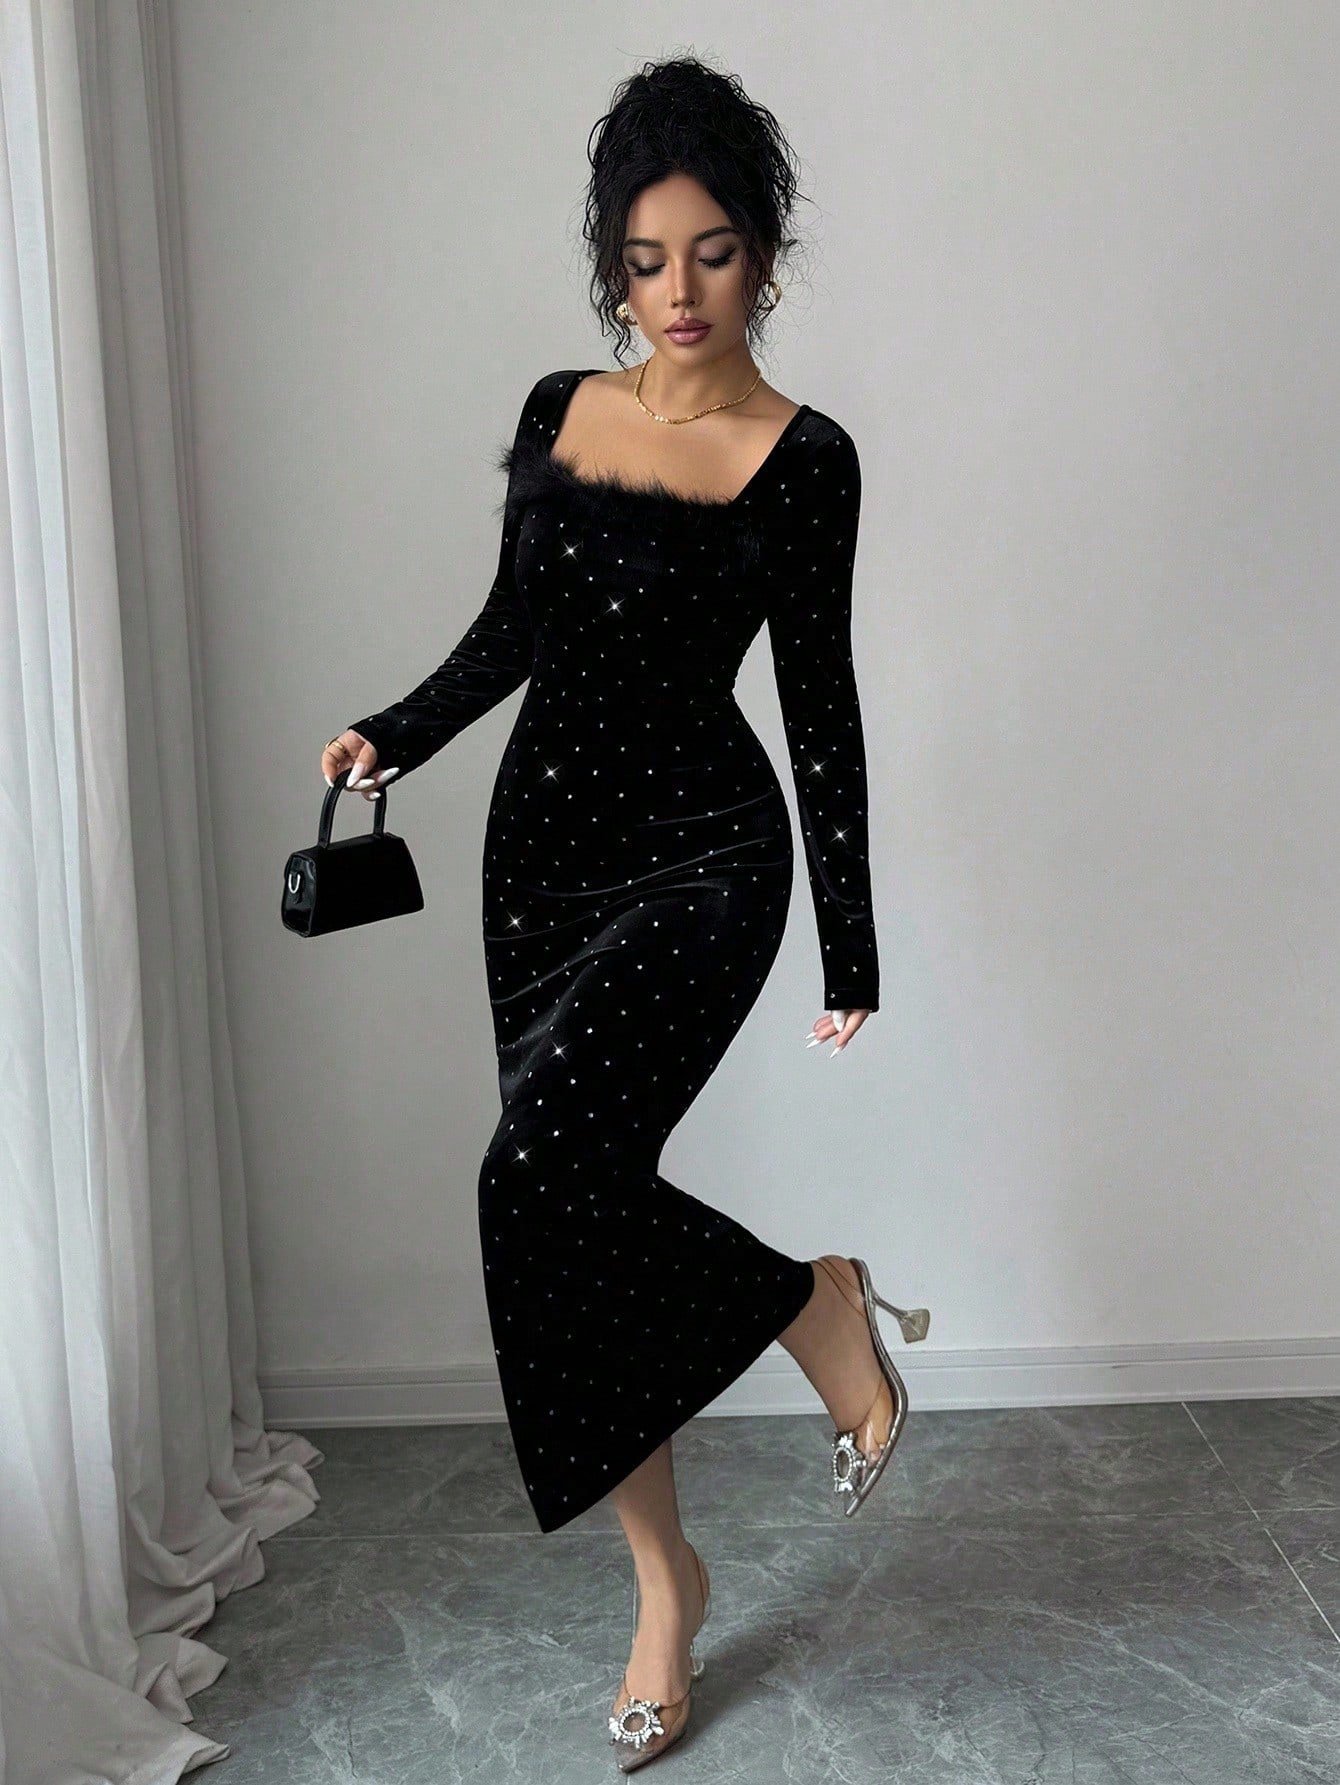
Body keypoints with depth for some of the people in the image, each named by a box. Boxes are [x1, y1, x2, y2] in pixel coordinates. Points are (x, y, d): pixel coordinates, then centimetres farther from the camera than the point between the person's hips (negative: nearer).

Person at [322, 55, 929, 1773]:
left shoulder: (801, 458, -5)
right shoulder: (557, 411, 9)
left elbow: (820, 708, -5)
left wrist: (852, 961, -5)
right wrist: (395, 733, -2)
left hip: (700, 856, -5)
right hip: (542, 839, 6)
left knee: (543, 1164, -23)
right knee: (576, 1203, 7)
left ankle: (831, 1304, 6)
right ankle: (665, 1578, 25)